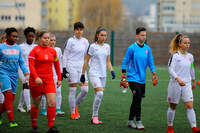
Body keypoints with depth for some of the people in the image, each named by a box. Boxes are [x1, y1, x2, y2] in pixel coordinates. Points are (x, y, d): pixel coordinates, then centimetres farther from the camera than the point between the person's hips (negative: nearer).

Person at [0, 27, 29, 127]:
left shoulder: (18, 48, 9)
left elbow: (21, 62, 12)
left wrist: (26, 73, 3)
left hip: (14, 75, 5)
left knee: (11, 98, 6)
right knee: (8, 95, -17)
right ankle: (11, 121, -16)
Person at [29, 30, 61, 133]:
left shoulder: (52, 51, 8)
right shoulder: (35, 50, -6)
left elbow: (56, 65, 17)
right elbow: (31, 65, -14)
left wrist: (59, 78, 14)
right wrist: (36, 77, -26)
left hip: (49, 80, 3)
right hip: (36, 80, -3)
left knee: (52, 102, -12)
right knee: (36, 104, 6)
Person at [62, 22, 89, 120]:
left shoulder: (85, 41, 11)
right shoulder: (70, 41, -4)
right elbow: (65, 56, -3)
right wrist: (64, 68, -8)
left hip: (81, 67, 5)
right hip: (72, 67, -5)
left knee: (85, 90, -5)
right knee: (73, 91, -2)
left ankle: (76, 106, 19)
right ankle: (73, 113, 9)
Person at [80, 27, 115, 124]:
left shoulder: (107, 47, 11)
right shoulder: (93, 47, -5)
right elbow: (86, 61, -1)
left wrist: (112, 71, 0)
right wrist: (83, 74, -2)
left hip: (103, 75, 6)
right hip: (94, 73, -6)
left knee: (98, 95, 6)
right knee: (99, 93, -20)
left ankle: (94, 118, 14)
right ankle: (95, 116, -11)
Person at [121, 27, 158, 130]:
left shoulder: (147, 49, 8)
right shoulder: (132, 48, -7)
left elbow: (151, 63, 13)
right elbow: (125, 63, -3)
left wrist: (154, 75, 2)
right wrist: (123, 77, -7)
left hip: (142, 79, 5)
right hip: (133, 78, -5)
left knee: (136, 100, 10)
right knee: (138, 98, -14)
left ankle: (130, 120, 21)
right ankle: (138, 121, -7)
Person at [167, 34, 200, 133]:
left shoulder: (190, 56, 9)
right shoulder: (175, 56, -8)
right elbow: (171, 69, -16)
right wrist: (178, 79, -31)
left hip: (187, 85, 4)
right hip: (175, 84, -4)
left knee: (190, 106, -9)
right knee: (173, 106, 8)